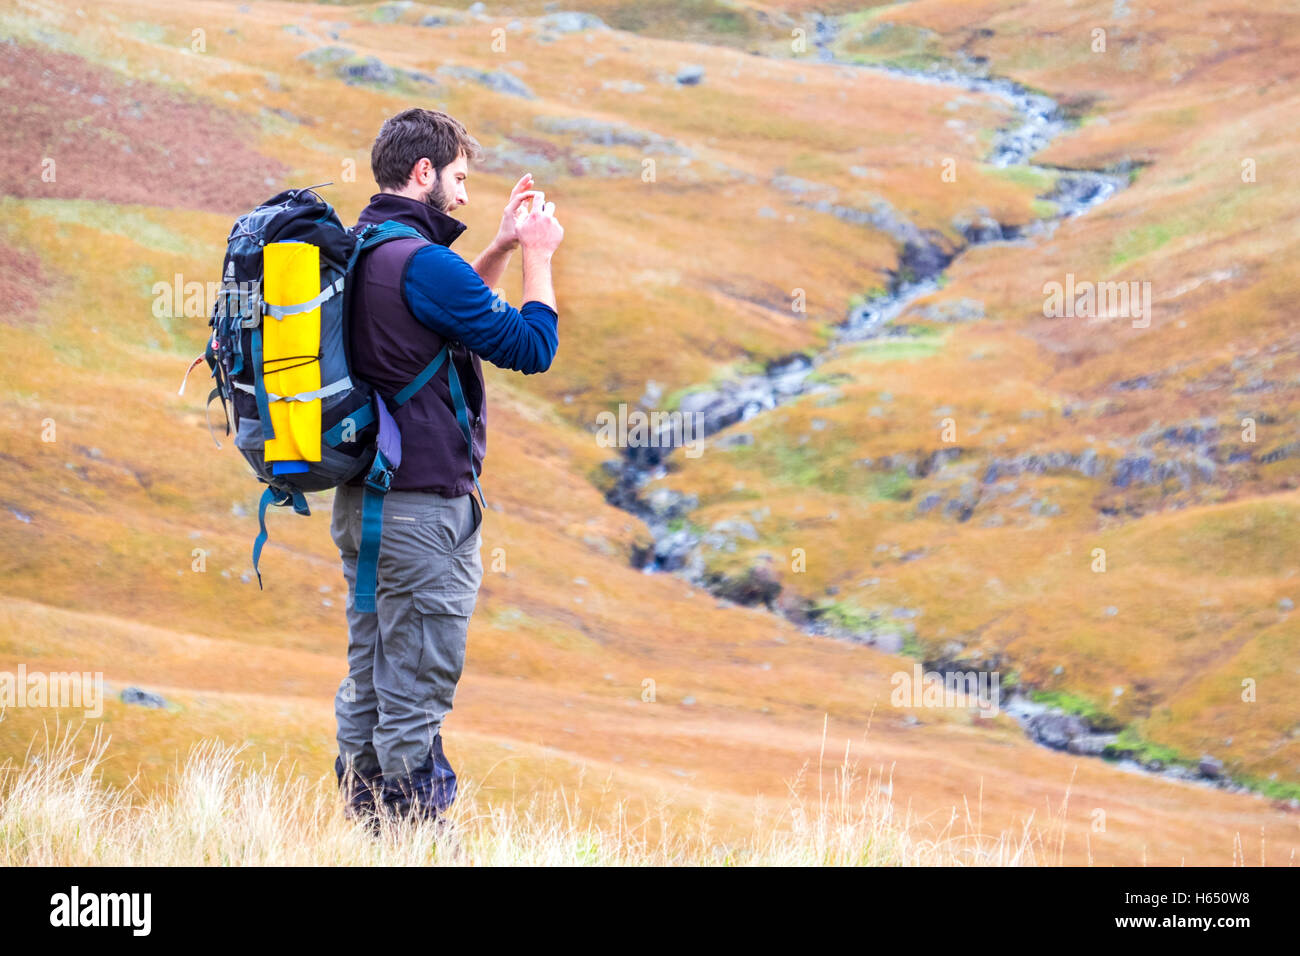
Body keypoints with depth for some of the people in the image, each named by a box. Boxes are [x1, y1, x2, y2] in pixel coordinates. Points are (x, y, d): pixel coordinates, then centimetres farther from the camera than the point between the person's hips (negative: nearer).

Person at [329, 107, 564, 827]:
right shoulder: (421, 261, -18)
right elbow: (531, 346, -13)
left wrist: (501, 248, 19)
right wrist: (538, 257, 0)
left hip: (359, 498, 9)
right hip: (424, 506, -9)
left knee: (368, 682, 14)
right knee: (416, 689, -4)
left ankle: (364, 819, 18)